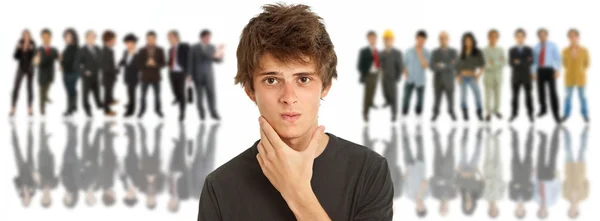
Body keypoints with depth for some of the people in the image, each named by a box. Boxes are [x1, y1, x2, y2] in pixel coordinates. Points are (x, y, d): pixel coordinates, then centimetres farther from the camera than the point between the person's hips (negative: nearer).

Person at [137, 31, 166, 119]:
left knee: (157, 95, 7)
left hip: (156, 77, 0)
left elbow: (163, 64, 0)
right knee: (143, 95, 4)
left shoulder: (160, 50, 1)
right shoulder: (142, 51, 0)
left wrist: (155, 64, -17)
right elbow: (138, 64, -2)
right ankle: (142, 110, 16)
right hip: (145, 77, 0)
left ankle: (158, 109, 19)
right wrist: (146, 64, -18)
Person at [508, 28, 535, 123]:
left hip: (526, 77, -1)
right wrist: (524, 63, -17)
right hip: (516, 76, 1)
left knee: (528, 95, 3)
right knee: (515, 96, 4)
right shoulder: (512, 50, 4)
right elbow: (511, 63, -7)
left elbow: (531, 63, -9)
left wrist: (519, 62, -19)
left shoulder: (529, 50, 2)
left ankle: (530, 114, 9)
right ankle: (514, 114, 12)